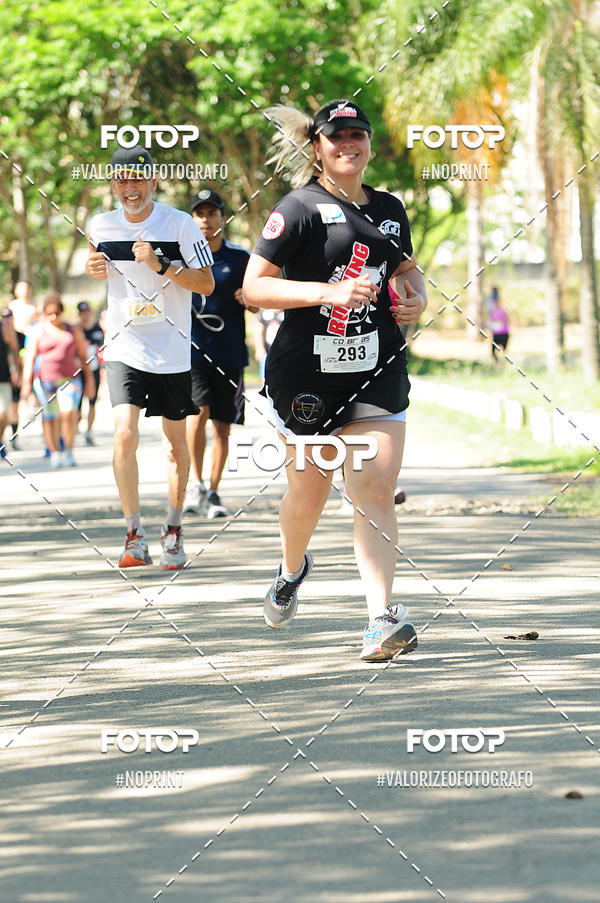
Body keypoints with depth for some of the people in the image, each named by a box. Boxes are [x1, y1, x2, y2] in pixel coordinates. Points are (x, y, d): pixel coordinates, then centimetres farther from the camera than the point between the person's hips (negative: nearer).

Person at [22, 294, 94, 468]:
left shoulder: (74, 331, 13)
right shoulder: (38, 332, 7)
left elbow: (83, 356, 17)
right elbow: (30, 358, 2)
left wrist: (89, 379, 13)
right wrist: (27, 382, -7)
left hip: (70, 379, 0)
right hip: (45, 380, 0)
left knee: (69, 412, -18)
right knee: (50, 417, -3)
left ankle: (68, 451, -8)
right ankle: (54, 452, 9)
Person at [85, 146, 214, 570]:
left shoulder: (180, 224, -8)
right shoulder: (102, 226, 1)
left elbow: (206, 283, -10)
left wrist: (162, 265, -23)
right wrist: (94, 267, -1)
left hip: (172, 351, -1)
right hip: (124, 349, 1)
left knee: (176, 440, 9)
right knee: (125, 435, -17)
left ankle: (173, 531, 26)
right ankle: (135, 536, -10)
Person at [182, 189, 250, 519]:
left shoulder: (239, 258, 5)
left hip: (229, 353, 1)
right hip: (191, 349, -1)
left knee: (222, 426, 4)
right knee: (199, 410, -21)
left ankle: (213, 492, 17)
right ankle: (195, 483, -8)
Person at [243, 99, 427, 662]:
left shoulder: (389, 209, 12)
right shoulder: (301, 208, -6)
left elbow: (408, 269, 29)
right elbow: (252, 287, -11)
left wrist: (417, 298, 5)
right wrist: (329, 291, -21)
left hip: (376, 371, 3)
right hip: (308, 374, -3)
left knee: (375, 489, -10)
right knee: (308, 493, 8)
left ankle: (381, 621, -16)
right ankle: (292, 570, 42)